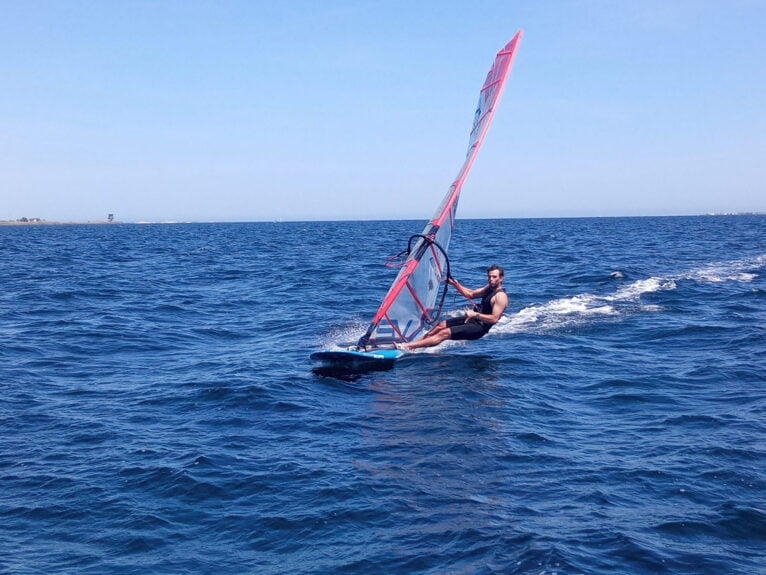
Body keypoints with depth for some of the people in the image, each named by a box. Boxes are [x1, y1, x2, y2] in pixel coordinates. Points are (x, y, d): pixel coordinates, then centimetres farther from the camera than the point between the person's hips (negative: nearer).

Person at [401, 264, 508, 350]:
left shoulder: (500, 296, -17)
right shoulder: (489, 288, 12)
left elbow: (494, 319, -25)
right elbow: (471, 294, 22)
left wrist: (475, 314, -27)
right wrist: (455, 283, 12)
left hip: (479, 327, -10)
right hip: (472, 319, 10)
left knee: (444, 333, -17)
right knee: (440, 325, 6)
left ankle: (406, 347, -21)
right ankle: (415, 343, 9)